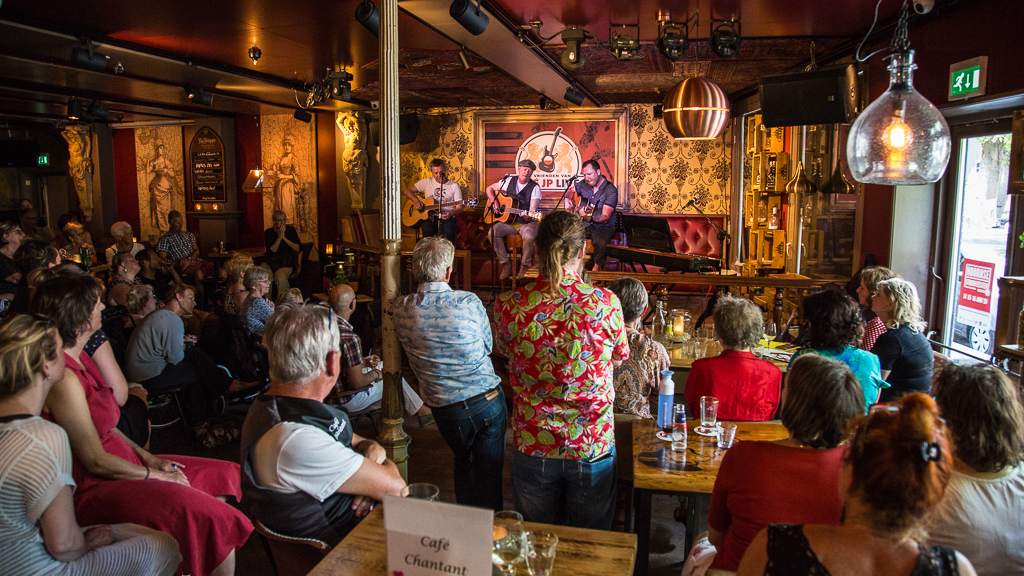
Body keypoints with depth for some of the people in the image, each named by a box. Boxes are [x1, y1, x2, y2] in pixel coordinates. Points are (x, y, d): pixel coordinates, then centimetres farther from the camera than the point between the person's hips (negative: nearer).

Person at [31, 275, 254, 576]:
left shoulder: (79, 357, 8)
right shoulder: (63, 378, -22)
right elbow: (96, 461, -19)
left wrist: (149, 458, 3)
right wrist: (156, 475, -8)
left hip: (124, 462, 11)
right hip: (96, 487, -10)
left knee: (224, 475, 9)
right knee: (211, 517, -25)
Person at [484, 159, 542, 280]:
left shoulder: (535, 188, -4)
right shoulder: (508, 181, 6)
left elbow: (533, 210, -13)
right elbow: (490, 188, 16)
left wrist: (529, 215, -36)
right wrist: (494, 201, -2)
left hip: (526, 223, -3)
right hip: (507, 221, 3)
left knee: (529, 237, -36)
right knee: (492, 233, -25)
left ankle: (525, 266, -13)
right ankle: (505, 263, -11)